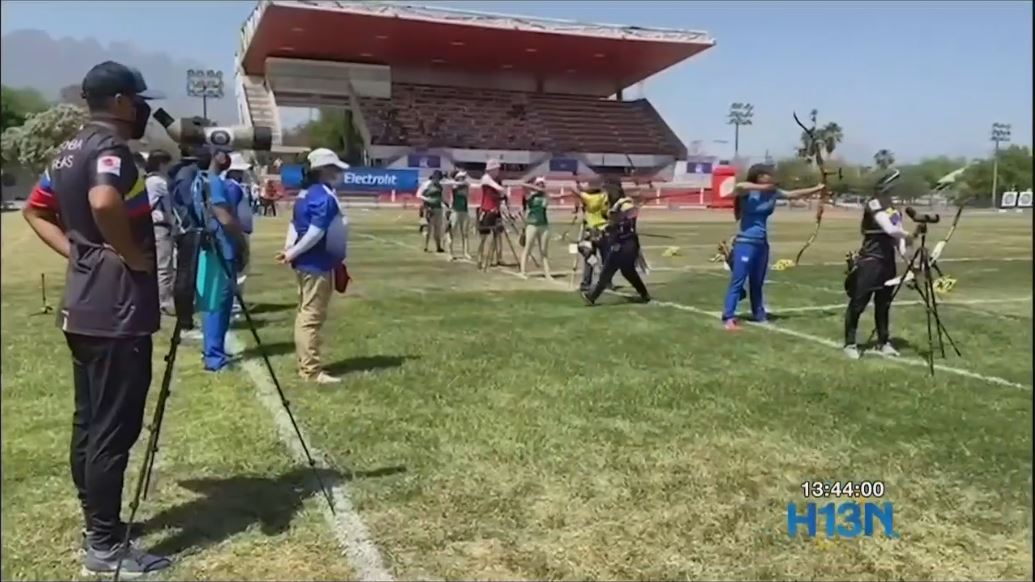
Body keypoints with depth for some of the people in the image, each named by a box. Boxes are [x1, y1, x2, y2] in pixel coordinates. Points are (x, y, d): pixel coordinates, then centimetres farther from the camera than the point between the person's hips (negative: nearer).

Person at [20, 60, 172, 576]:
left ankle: (96, 525, 28)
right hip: (117, 311, -10)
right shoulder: (111, 148, -15)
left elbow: (35, 212, 23)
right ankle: (105, 545, 5)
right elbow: (104, 202, -36)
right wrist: (132, 255, -21)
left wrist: (78, 251, 13)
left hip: (82, 308, 10)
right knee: (114, 428, -3)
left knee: (89, 422, 16)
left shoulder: (68, 152, 14)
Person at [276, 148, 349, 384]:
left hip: (306, 263, 10)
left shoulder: (306, 193, 13)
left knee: (305, 315, 16)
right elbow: (316, 231, -25)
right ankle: (311, 370, 1)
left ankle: (305, 364, 25)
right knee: (312, 317, -5)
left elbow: (295, 224, 12)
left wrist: (289, 249, 3)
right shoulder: (325, 196, -17)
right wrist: (294, 253, -17)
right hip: (317, 265, -10)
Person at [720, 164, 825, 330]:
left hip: (762, 243, 7)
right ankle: (728, 319, -10)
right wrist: (761, 187, -29)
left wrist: (816, 189, 20)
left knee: (757, 283, 15)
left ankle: (760, 316, 24)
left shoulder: (773, 192, 8)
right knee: (737, 281, -9)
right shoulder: (748, 193, -11)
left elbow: (794, 194, 18)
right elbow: (739, 187, -33)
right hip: (745, 242, -7)